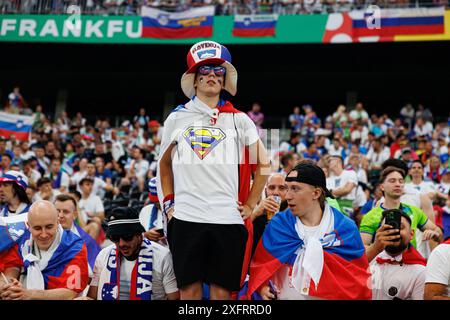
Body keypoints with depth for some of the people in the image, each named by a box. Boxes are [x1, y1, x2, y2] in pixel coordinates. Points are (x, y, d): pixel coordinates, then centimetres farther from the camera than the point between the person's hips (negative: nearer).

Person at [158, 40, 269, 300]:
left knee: (222, 291, 4)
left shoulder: (239, 120, 7)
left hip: (228, 219, 0)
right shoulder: (177, 118, 10)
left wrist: (250, 205, 6)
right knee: (189, 289, 5)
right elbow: (165, 164, 21)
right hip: (185, 218, 1)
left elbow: (263, 165, 12)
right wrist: (168, 203, 11)